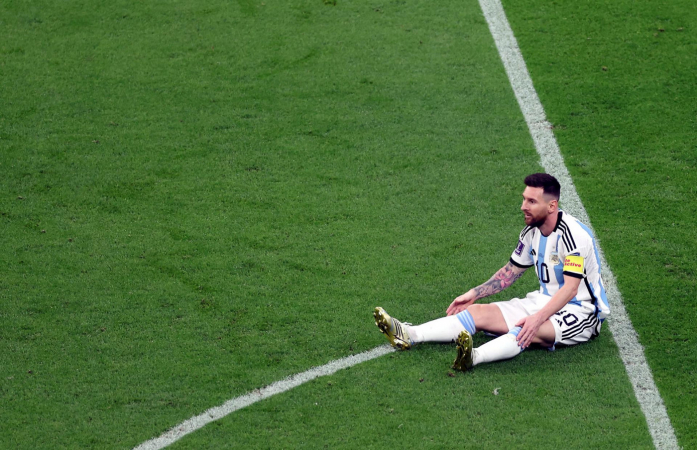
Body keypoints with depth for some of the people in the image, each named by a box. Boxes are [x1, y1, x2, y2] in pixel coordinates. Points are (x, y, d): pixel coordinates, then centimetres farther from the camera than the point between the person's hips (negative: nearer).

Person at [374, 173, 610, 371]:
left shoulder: (574, 235, -23)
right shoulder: (531, 231, 4)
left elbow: (570, 288, -31)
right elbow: (511, 270, 17)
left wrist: (538, 318, -42)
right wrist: (474, 294, 11)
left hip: (578, 312, -8)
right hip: (544, 300, 8)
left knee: (529, 330, -38)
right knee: (481, 312, -9)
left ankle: (475, 357, -64)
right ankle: (409, 335, -23)